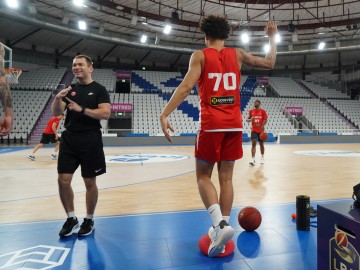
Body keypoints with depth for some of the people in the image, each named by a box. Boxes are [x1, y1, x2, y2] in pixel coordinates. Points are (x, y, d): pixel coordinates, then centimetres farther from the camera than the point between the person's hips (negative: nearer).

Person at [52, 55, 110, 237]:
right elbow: (56, 113, 5)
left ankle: (89, 220, 21)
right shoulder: (70, 89, 12)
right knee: (63, 180, 1)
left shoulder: (99, 90, -1)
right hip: (69, 139, 4)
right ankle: (71, 219, 20)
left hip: (90, 140, -4)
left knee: (90, 182, 4)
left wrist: (82, 109, -20)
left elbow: (105, 113, -13)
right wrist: (58, 98, -14)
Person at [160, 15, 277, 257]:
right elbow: (270, 63, 24)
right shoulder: (237, 54, 12)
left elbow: (186, 87, -12)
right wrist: (272, 37, 37)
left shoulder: (200, 55, 2)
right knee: (226, 177, 10)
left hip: (212, 124, -4)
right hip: (234, 123, 4)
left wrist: (164, 115, -14)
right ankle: (222, 226, 16)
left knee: (203, 176, 7)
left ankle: (220, 224, -10)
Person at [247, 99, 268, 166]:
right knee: (253, 143, -12)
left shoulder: (263, 111, -2)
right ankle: (253, 159, -15)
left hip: (260, 130, -1)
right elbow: (247, 119, 9)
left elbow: (265, 120, -4)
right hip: (254, 130, 1)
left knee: (261, 144, 10)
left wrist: (263, 125, -23)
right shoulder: (251, 111, 5)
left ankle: (262, 158, 29)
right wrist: (250, 119, -14)